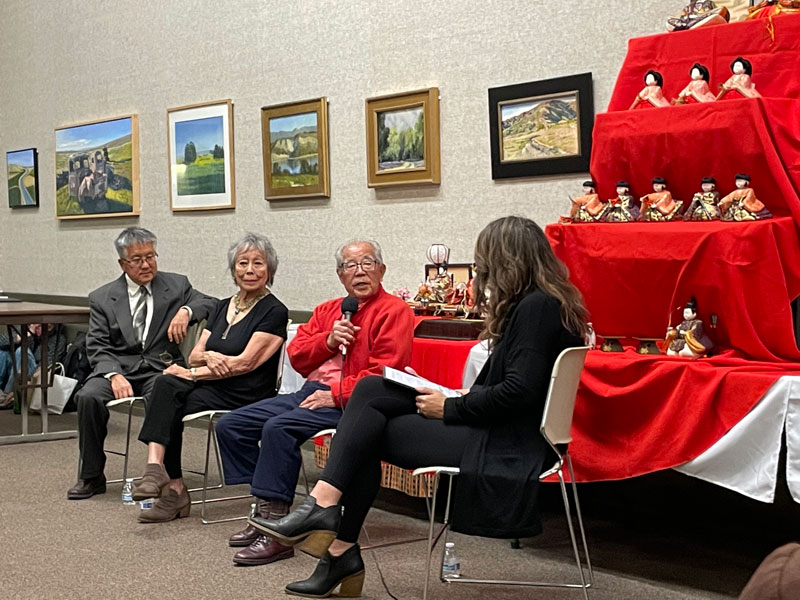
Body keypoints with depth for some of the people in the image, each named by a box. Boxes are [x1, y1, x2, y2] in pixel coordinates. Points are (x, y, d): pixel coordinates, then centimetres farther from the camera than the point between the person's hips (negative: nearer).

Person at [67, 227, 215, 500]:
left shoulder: (176, 285, 12)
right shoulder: (102, 298, 11)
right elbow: (97, 347, 3)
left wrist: (186, 311, -11)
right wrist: (114, 375, -16)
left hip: (161, 368, -1)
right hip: (118, 366, 1)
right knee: (88, 396, -28)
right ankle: (91, 476, -12)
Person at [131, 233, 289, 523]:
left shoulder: (274, 312, -5)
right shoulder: (222, 307, 17)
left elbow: (245, 363, -12)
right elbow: (195, 355, 12)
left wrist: (192, 373, -12)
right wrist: (208, 357, -12)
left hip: (248, 396, -6)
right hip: (211, 387, 6)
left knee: (170, 407, -25)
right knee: (166, 382, -24)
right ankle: (155, 467, -31)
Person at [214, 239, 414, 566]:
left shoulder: (394, 312, -2)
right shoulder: (327, 310, 22)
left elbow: (384, 374, -13)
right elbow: (296, 355, 14)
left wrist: (335, 394, -17)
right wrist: (329, 340, -4)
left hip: (349, 403, -9)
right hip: (309, 392, 9)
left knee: (279, 427, -32)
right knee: (229, 425, -2)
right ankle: (262, 511, 0)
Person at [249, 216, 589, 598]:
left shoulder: (537, 307, -15)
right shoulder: (536, 304, 16)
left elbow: (518, 391, -24)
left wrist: (451, 409, -12)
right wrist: (466, 396, 3)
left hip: (507, 446, -10)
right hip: (499, 429, 10)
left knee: (369, 433, -5)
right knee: (372, 391, 0)